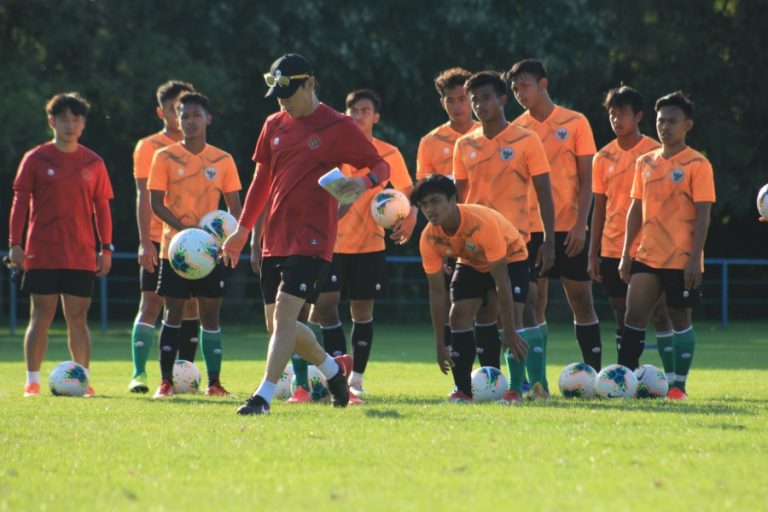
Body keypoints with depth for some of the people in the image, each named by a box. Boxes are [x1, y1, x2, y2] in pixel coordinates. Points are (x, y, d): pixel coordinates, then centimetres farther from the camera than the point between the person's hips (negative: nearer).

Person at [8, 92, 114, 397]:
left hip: (82, 255, 2)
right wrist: (15, 243, -6)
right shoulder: (35, 160, 2)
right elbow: (20, 202, 1)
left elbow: (101, 207, 11)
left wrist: (106, 248, 6)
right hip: (42, 255, -2)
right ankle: (32, 381, 1)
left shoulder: (93, 163, 8)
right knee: (41, 316, -3)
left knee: (77, 317, 3)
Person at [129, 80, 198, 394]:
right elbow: (144, 197, -6)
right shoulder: (148, 147, 0)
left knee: (190, 305, 5)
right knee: (151, 303, -9)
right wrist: (145, 241, -14)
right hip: (159, 239, -4)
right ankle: (139, 374, -11)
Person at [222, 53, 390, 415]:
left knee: (285, 313, -17)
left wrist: (363, 183, -24)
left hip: (312, 239, -7)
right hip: (275, 238, 7)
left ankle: (264, 396, -17)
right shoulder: (274, 125, 12)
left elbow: (381, 166, -1)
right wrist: (243, 229, 20)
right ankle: (332, 370, 32)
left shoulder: (338, 127, -5)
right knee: (279, 321, 8)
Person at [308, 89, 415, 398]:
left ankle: (356, 378, 14)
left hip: (369, 244, 0)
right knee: (325, 303, -15)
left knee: (362, 311, 5)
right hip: (332, 242, 0)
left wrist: (409, 217, -12)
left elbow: (408, 192, 8)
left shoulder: (388, 154, 0)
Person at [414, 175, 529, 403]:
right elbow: (436, 291, -16)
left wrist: (509, 333, -37)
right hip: (471, 262, 5)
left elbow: (501, 282, -38)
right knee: (459, 315, -12)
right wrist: (440, 344, -16)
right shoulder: (429, 239, -24)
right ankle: (462, 391, -4)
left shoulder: (482, 223, -41)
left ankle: (515, 390, -15)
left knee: (511, 314, -22)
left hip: (510, 258, -5)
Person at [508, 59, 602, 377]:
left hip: (568, 229, -1)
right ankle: (538, 380, 2)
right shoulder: (516, 130, 6)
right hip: (529, 229, 2)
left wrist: (580, 224, -10)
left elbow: (586, 179, -1)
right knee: (533, 304, -1)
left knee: (581, 301, 1)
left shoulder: (575, 123, 1)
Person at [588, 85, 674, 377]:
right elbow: (599, 209, 11)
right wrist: (592, 254, 7)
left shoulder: (656, 153, -3)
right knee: (622, 317, 6)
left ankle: (671, 376, -4)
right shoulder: (603, 158, 8)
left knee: (658, 313, -6)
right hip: (612, 250, 4)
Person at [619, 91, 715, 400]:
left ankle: (678, 385, 9)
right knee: (634, 314, -3)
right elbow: (636, 209, 13)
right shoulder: (646, 163, 10)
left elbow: (703, 214, -10)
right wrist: (626, 253, 8)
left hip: (681, 259, -5)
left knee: (680, 318, 2)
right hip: (648, 257, 5)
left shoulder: (697, 165, -6)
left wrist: (695, 258, -16)